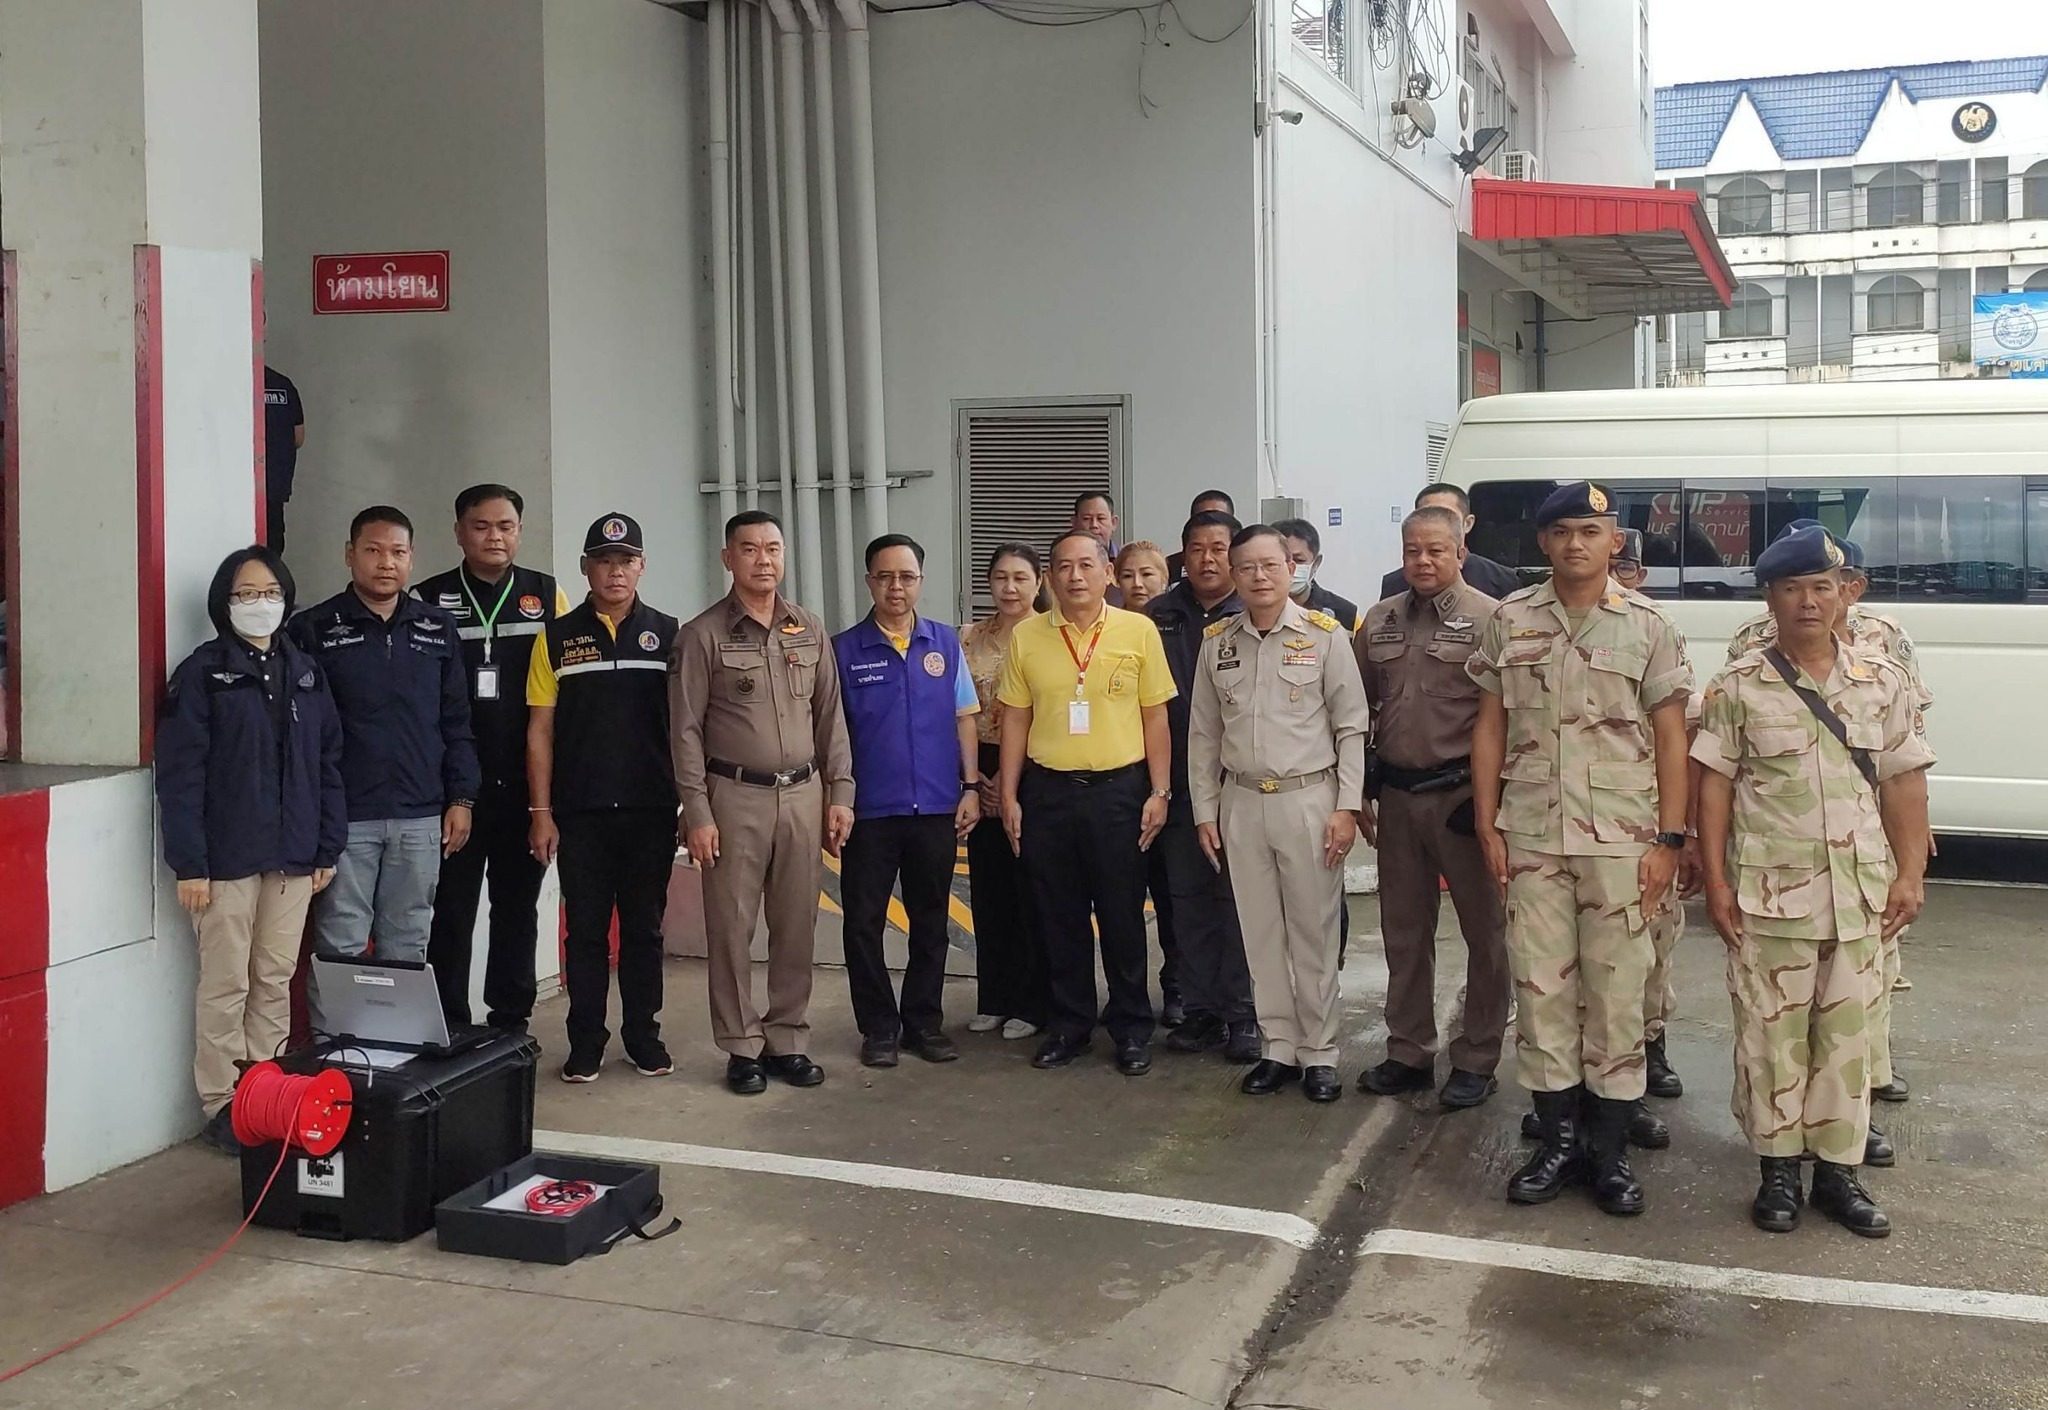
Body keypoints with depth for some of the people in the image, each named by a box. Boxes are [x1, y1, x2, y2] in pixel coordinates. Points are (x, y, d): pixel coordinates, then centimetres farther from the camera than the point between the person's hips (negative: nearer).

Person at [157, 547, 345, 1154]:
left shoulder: (305, 673, 10)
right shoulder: (202, 673, -4)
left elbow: (328, 763, 12)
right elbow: (180, 773, -8)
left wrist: (327, 848, 7)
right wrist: (188, 863, -13)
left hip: (293, 858, 4)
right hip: (227, 857, -4)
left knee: (276, 981, 10)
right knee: (226, 984, 1)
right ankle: (223, 1106, 11)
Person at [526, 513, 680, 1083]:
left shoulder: (668, 634, 5)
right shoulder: (557, 638, 5)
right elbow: (540, 730, 4)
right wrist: (541, 812, -2)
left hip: (651, 808, 0)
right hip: (580, 812, 0)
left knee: (644, 928, 8)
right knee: (585, 930, 6)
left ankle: (644, 1036, 19)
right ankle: (586, 1042, 15)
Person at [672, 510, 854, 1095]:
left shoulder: (810, 631, 9)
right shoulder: (703, 635, -2)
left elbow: (831, 717, 12)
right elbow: (687, 730, -4)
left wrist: (839, 793, 6)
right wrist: (697, 812, -9)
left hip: (803, 794, 3)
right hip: (735, 796, -3)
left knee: (797, 926, 7)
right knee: (732, 927, 1)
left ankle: (788, 1041, 19)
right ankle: (742, 1047, 12)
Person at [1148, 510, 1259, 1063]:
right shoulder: (1159, 617, 6)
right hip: (1179, 782, 4)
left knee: (1238, 898, 1)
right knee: (1188, 898, 10)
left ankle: (1242, 1013, 11)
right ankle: (1201, 1011, 20)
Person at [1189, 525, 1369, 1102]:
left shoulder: (1325, 635, -4)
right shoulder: (1216, 641, 6)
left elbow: (1351, 727, -3)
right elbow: (1203, 734, 11)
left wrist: (1347, 806, -9)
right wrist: (1204, 810, 8)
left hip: (1309, 799, -3)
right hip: (1242, 802, 3)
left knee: (1313, 933, 4)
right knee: (1260, 934, 10)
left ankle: (1319, 1053, 15)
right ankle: (1278, 1047, 21)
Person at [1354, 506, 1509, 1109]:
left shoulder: (1489, 619, -7)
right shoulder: (1379, 622, 10)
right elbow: (1359, 712, 14)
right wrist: (1358, 792, 12)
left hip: (1464, 794, -5)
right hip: (1397, 795, 5)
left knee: (1484, 930, 5)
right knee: (1404, 930, 13)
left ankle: (1477, 1059, 16)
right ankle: (1408, 1053, 25)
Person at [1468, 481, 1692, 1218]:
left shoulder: (1648, 626, 0)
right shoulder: (1510, 621, 4)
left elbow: (1670, 739, 0)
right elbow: (1490, 728, 6)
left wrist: (1668, 839, -6)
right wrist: (1488, 828, 1)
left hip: (1622, 843, -1)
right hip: (1532, 840, 2)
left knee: (1616, 994, 5)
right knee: (1540, 990, 6)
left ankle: (1612, 1151, 16)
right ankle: (1558, 1138, 19)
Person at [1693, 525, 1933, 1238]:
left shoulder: (1883, 681, 5)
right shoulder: (1738, 686, -3)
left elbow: (1903, 782, 8)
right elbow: (1714, 784, -3)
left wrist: (1909, 874, 2)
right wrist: (1716, 879, -7)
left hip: (1859, 892, 3)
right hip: (1770, 892, -2)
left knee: (1847, 1032, 10)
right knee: (1771, 1032, 5)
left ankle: (1838, 1169, 21)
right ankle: (1778, 1168, 17)